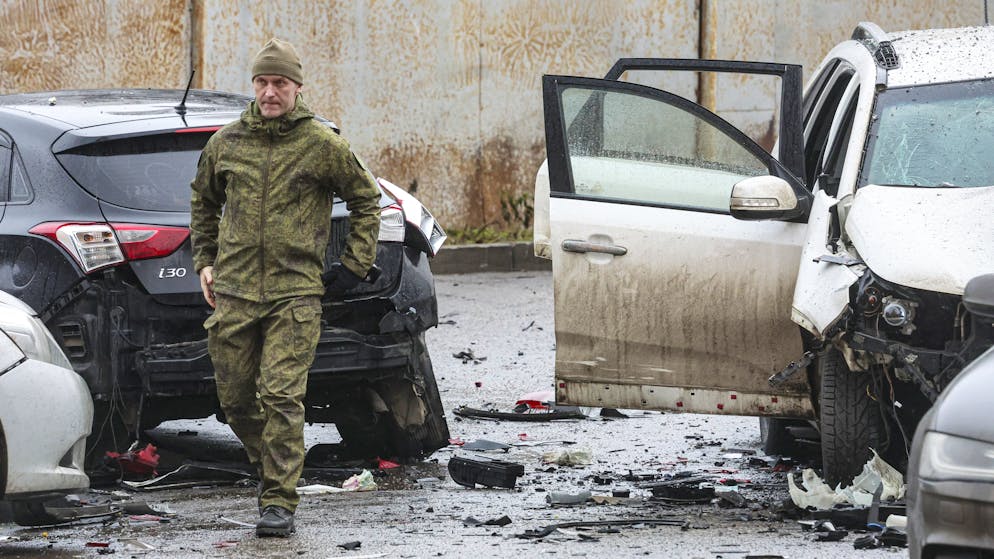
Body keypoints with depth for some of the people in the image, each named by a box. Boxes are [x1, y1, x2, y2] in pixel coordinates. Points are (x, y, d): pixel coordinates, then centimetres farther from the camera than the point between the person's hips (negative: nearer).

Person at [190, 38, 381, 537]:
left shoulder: (322, 145, -1)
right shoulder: (226, 143, 8)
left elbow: (366, 200, 10)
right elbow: (204, 201, 26)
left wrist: (354, 266, 5)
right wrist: (204, 260, 19)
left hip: (294, 292, -4)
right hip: (234, 291, 4)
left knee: (282, 397, -12)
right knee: (234, 397, 8)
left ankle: (279, 503, -10)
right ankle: (270, 465, 32)